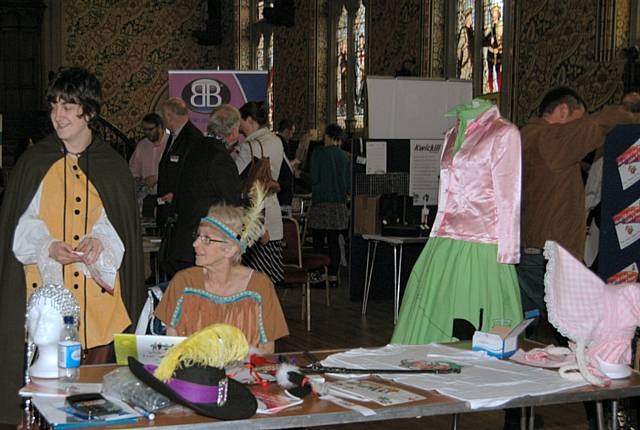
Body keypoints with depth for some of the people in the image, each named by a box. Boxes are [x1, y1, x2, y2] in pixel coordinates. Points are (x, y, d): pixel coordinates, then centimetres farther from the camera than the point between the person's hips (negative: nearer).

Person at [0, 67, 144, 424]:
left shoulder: (113, 166, 6)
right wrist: (49, 248, -17)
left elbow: (120, 225, 7)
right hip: (46, 287, -1)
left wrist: (99, 241, -14)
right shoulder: (34, 162, 3)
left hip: (98, 288, 1)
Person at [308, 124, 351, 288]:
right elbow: (348, 183, 8)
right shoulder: (344, 156, 6)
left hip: (321, 202, -4)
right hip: (339, 205, 4)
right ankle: (333, 276, 7)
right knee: (334, 241, 8)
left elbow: (314, 179, -9)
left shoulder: (318, 154, -5)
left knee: (318, 242, 2)